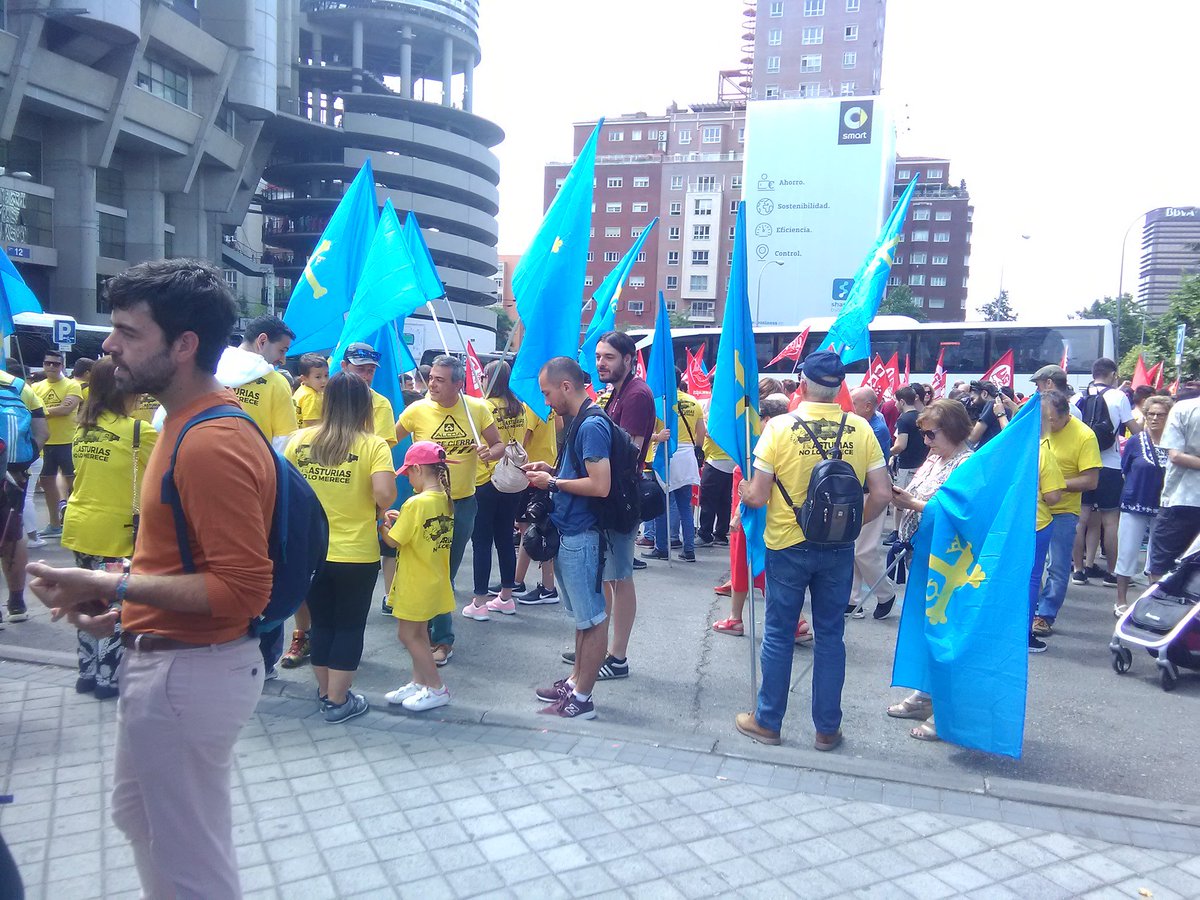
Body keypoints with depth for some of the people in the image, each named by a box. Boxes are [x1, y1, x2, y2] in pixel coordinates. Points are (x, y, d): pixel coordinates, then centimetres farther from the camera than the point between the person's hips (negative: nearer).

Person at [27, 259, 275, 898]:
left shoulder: (212, 444, -25)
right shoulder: (191, 421, 8)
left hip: (188, 674, -10)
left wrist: (113, 587, -23)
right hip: (165, 659, 11)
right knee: (138, 818, 31)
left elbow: (243, 588, -27)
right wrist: (126, 608, 8)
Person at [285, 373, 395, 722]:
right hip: (356, 554, -3)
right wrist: (379, 509, -2)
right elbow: (385, 494, -24)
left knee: (321, 623, 19)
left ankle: (324, 693, 33)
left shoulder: (302, 439, -2)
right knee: (349, 626, 12)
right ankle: (338, 701, 20)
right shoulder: (373, 445, -12)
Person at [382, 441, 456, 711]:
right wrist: (401, 519, 6)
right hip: (432, 581, 8)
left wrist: (384, 523, -1)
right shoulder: (445, 500, 2)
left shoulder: (416, 503, -23)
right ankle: (418, 683, 29)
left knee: (407, 634, 4)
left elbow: (393, 540, -18)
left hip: (415, 583, -8)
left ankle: (436, 688, 9)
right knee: (418, 633, 19)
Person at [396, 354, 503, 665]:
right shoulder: (417, 410, -11)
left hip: (463, 501, 2)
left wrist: (490, 452, -20)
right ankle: (443, 639, 15)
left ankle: (426, 624, 35)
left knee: (448, 570, 15)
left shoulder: (478, 408, -7)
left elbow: (499, 445, 1)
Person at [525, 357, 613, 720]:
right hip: (569, 533, 10)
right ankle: (575, 681, 31)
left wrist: (553, 482, -14)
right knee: (582, 615, 19)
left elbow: (600, 485, -24)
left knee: (592, 618, 1)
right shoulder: (579, 422, 12)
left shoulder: (592, 425, -18)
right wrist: (551, 470, 7)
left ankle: (581, 699, 10)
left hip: (581, 536, -10)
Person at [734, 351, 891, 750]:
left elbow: (757, 496, -13)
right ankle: (827, 728, 23)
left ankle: (767, 721, 23)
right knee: (830, 635, 14)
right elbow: (880, 495, -5)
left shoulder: (780, 427, -13)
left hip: (787, 544, -2)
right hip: (839, 548, 2)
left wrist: (742, 489, 8)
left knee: (778, 634, 11)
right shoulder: (860, 429, -6)